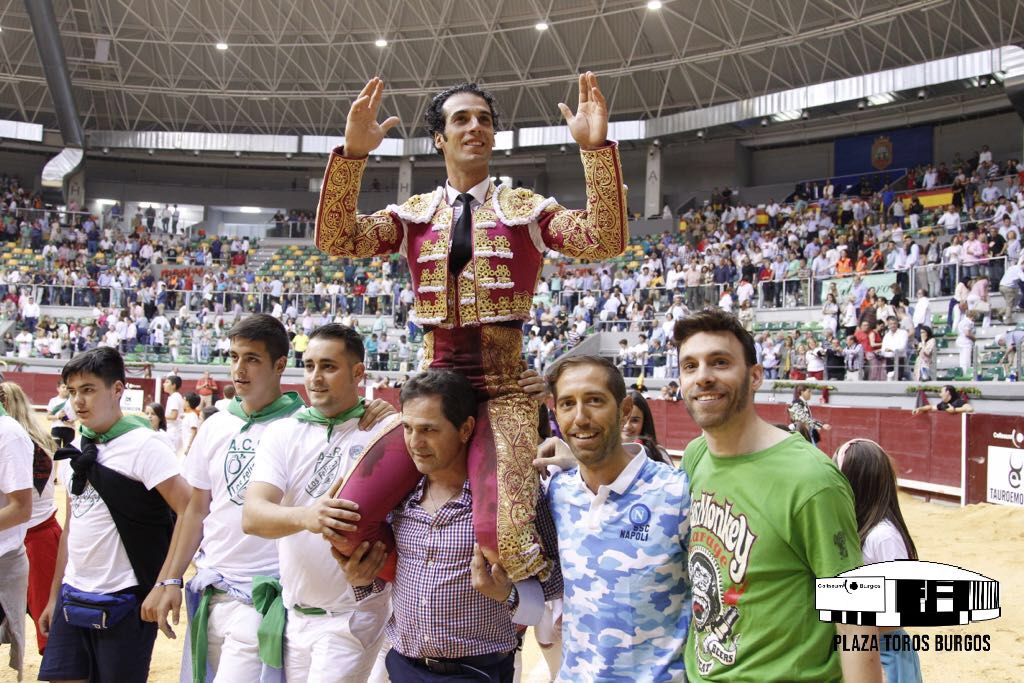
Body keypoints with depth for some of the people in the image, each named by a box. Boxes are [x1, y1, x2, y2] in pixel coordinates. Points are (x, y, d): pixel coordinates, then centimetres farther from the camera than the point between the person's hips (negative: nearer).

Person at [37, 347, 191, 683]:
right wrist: (54, 597, 18)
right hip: (72, 597, 6)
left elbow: (191, 513, -18)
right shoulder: (76, 449, 10)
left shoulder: (143, 445, -12)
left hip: (124, 602, -6)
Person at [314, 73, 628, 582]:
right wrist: (353, 153, -16)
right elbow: (336, 239, -4)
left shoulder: (524, 208, 5)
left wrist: (596, 147, -20)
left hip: (503, 391, -2)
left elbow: (604, 240, -10)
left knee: (502, 532, -24)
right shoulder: (415, 215, 10)